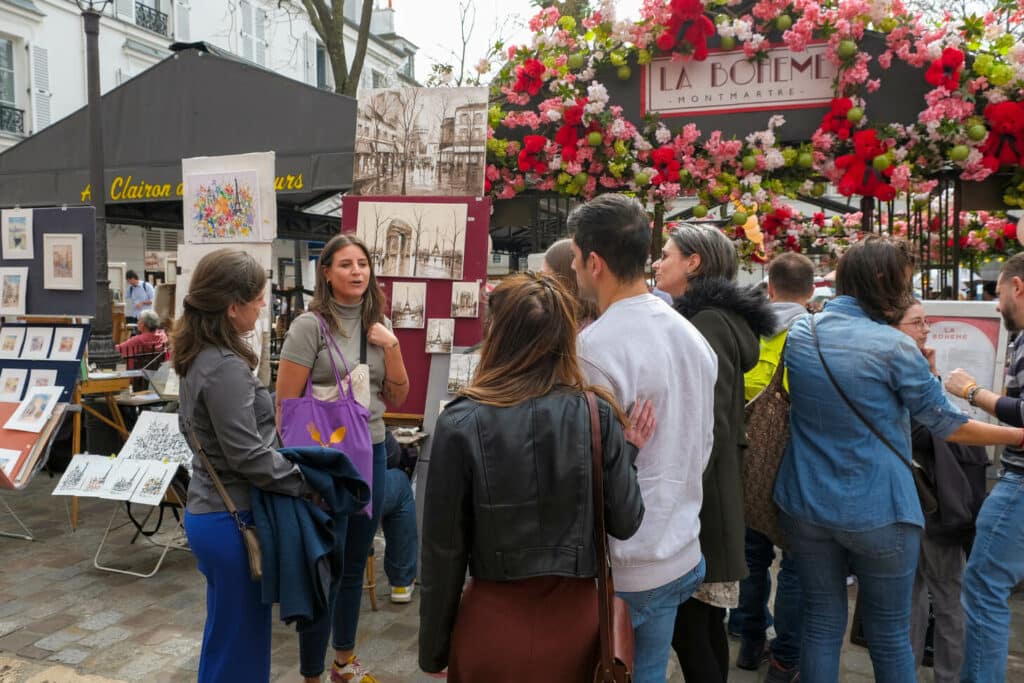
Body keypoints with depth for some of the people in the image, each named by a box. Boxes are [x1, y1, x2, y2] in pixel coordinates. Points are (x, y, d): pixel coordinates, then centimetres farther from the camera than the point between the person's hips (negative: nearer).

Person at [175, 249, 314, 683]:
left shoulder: (198, 356, 5)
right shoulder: (226, 366, -24)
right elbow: (249, 457, -24)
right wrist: (308, 481, -13)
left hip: (210, 510, 9)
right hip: (232, 518, -9)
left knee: (227, 632, 25)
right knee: (239, 639, 7)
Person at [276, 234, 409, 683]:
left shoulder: (379, 324, 6)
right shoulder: (310, 325, -11)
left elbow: (397, 399, 8)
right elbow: (284, 404, -10)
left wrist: (391, 347, -6)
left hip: (372, 454, 6)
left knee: (355, 564, 18)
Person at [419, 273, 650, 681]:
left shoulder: (461, 424, -16)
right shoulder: (597, 414, -11)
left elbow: (443, 546, -10)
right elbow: (625, 523, -6)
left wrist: (433, 646, 3)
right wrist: (629, 452, 9)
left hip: (494, 621, -2)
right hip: (576, 616, 2)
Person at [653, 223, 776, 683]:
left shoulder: (707, 323, -15)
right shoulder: (715, 318, 15)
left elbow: (710, 427, -21)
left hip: (695, 500, -10)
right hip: (706, 496, 10)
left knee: (686, 627, -3)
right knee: (704, 623, 17)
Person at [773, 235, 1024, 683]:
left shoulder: (799, 333, 1)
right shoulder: (894, 347, -14)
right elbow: (948, 426, -5)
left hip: (806, 506, 4)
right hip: (877, 513, -4)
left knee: (821, 625, 15)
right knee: (889, 636, 14)